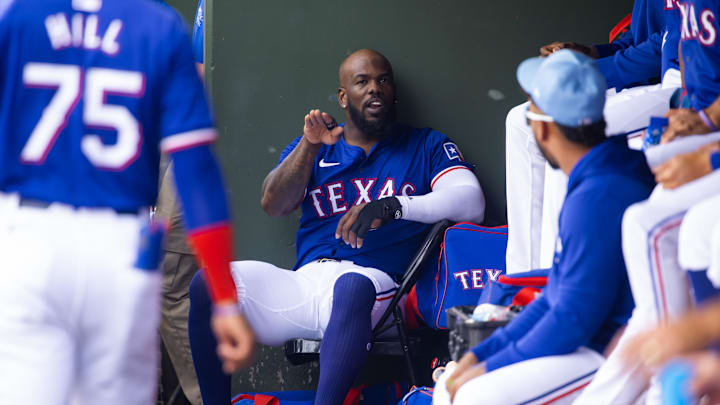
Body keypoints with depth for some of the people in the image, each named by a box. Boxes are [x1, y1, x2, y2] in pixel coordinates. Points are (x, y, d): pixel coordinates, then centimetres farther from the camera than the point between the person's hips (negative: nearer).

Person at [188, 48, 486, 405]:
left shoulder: (425, 146, 17)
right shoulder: (313, 148, 26)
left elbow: (471, 202, -1)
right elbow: (273, 205, 11)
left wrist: (391, 206, -15)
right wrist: (310, 145, -4)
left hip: (374, 278, -4)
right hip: (305, 279, 4)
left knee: (351, 286, -41)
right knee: (207, 283, -20)